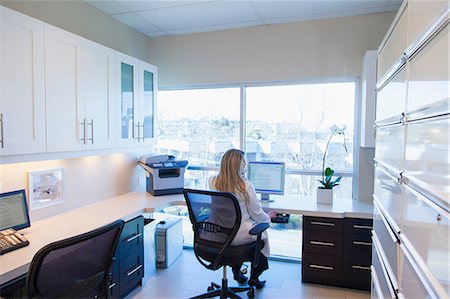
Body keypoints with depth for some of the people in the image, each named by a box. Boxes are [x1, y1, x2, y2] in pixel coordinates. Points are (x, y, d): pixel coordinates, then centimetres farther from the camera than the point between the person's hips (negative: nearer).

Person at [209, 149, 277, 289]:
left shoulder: (213, 182, -7)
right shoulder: (246, 186, -22)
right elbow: (257, 215, -10)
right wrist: (268, 216, 10)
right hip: (237, 236, -5)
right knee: (263, 234, 26)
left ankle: (236, 272, 41)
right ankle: (254, 278, 37)